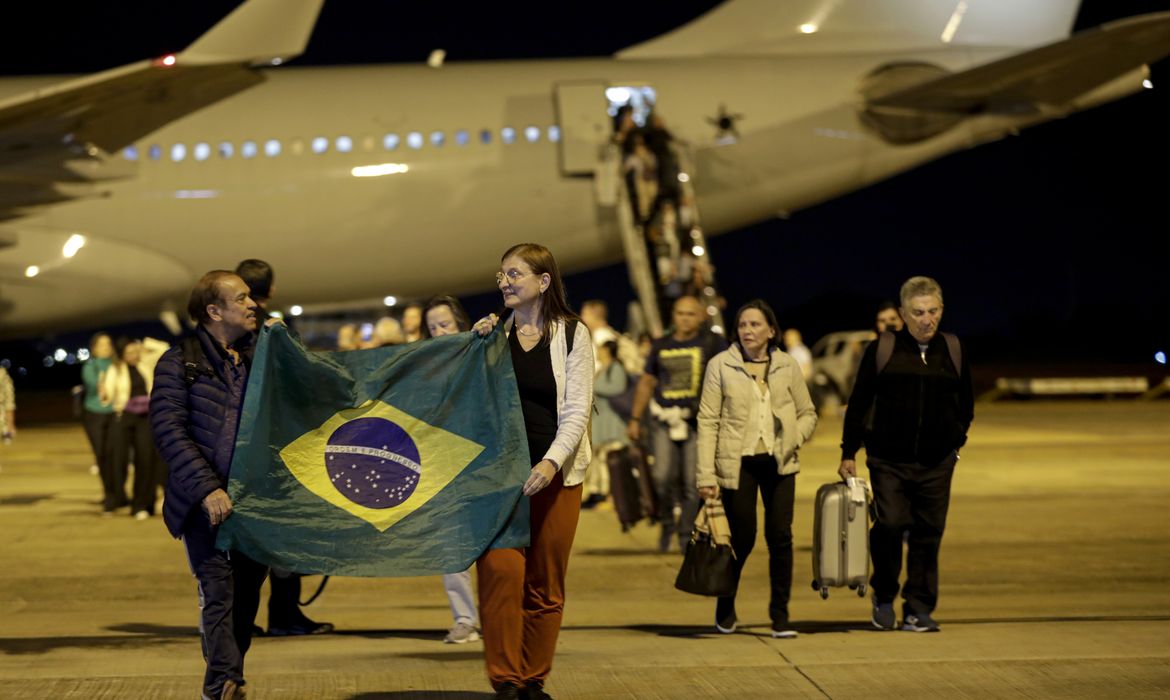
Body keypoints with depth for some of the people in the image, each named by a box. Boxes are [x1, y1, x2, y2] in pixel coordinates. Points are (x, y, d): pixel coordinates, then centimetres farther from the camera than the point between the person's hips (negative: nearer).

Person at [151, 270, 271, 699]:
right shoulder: (180, 362, -3)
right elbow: (169, 429, -11)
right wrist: (207, 488, -18)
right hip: (206, 502, -5)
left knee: (246, 596, 8)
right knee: (219, 593, -10)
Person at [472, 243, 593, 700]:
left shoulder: (572, 334, 0)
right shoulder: (495, 332, 7)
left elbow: (577, 411, -6)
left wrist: (551, 462, -20)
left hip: (555, 472, -1)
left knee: (545, 583, 4)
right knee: (500, 569, -13)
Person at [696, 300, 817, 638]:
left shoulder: (787, 366, 6)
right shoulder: (720, 365, -1)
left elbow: (808, 413, 14)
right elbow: (707, 420, -3)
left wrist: (793, 439, -8)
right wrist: (706, 475, -9)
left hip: (778, 463, 2)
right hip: (738, 463, -2)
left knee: (780, 535, -4)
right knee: (742, 539, 1)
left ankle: (780, 614, 7)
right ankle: (725, 606, 26)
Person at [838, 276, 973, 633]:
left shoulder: (954, 351, 8)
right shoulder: (881, 350, 0)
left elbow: (965, 403, 21)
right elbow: (859, 403, 4)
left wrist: (957, 439, 15)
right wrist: (849, 452, 3)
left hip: (937, 462, 2)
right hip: (889, 460, -2)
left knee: (928, 533, 2)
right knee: (889, 525, -12)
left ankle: (919, 610, 10)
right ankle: (883, 596, 11)